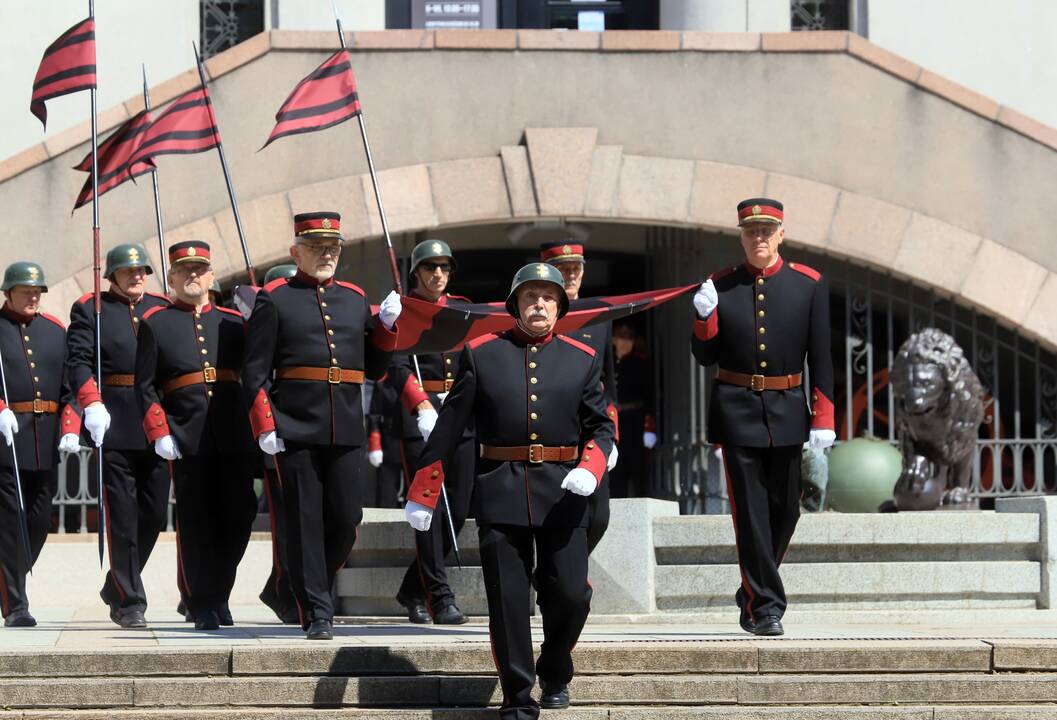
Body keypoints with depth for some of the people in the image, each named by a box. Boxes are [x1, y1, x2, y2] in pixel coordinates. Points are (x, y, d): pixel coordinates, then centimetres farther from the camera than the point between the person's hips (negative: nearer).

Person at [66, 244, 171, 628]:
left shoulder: (162, 307, 16)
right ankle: (129, 602, 0)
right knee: (122, 516, -4)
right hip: (114, 424, -4)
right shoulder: (89, 308, 4)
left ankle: (116, 588, 24)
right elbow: (78, 361, -5)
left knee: (154, 513, 6)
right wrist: (92, 404, -20)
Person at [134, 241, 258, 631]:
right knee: (196, 520, -1)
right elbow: (145, 386, 2)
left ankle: (218, 594, 18)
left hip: (234, 436, 3)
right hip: (186, 438, -3)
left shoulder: (232, 323, 15)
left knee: (240, 513, 0)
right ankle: (203, 607, 6)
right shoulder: (155, 323, 7)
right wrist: (159, 434, -7)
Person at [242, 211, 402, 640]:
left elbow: (373, 369, 18)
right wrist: (264, 427, -10)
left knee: (347, 520, 2)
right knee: (305, 522, -2)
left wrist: (387, 325, 3)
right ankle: (316, 614, 3)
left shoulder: (355, 299, 16)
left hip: (346, 429, 4)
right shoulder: (274, 300, 2)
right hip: (296, 429, -4)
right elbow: (255, 372, -1)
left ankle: (308, 590, 25)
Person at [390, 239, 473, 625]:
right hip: (418, 415, -5)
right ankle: (440, 597, -8)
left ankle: (413, 589, 19)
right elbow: (397, 366, -11)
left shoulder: (462, 308, 16)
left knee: (458, 508, 4)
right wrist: (422, 405, -25)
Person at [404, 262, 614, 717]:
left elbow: (601, 425, 9)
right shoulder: (481, 353, 4)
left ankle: (555, 674, 25)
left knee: (572, 596, -3)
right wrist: (422, 494, 3)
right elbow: (449, 425, 5)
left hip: (562, 492, 1)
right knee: (507, 603, 0)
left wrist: (589, 469, -12)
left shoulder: (583, 359, 9)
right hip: (500, 493, -1)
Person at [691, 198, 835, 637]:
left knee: (785, 510, 9)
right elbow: (706, 357, 4)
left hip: (787, 410, 2)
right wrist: (705, 317, -15)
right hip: (736, 411, -2)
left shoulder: (809, 284, 1)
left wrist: (823, 418, -6)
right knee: (751, 512, -6)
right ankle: (766, 606, -3)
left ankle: (752, 594, 28)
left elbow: (820, 357, 0)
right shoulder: (720, 287, 1)